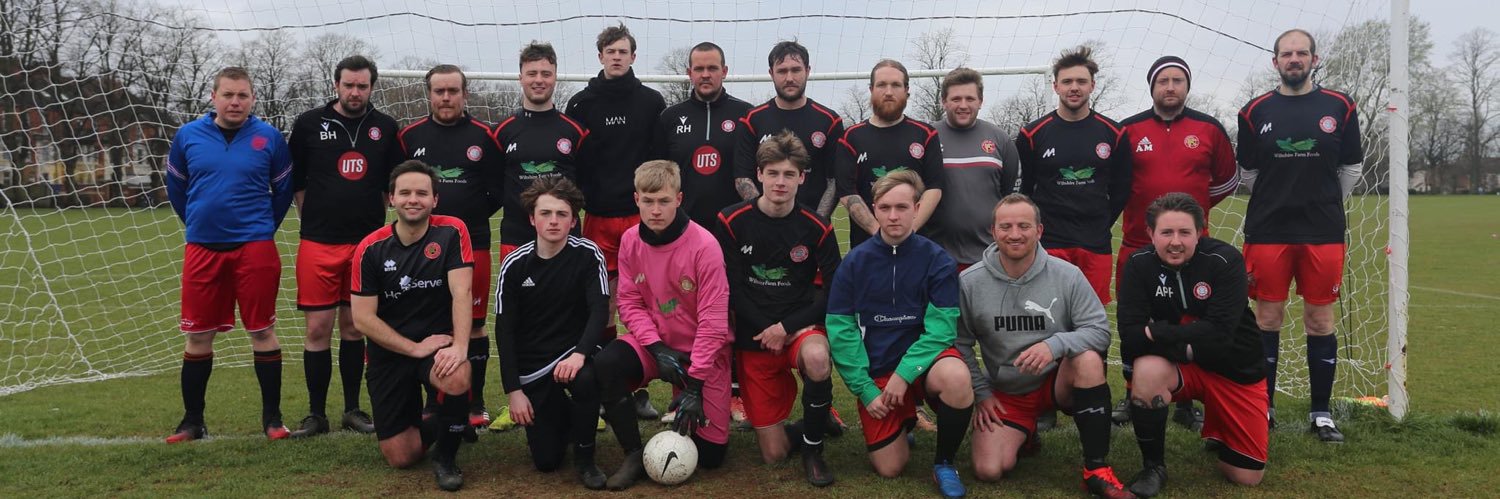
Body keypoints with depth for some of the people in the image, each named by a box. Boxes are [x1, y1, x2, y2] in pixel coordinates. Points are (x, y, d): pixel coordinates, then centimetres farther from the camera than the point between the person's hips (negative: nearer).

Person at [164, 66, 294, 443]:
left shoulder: (269, 137, -1)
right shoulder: (188, 135, 3)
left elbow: (284, 189, 10)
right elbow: (175, 188, 17)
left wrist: (263, 227, 10)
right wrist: (199, 223, 16)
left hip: (255, 248, -2)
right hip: (202, 248, 2)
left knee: (263, 331, 2)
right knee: (197, 336, 7)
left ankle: (272, 417, 13)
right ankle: (192, 420, 20)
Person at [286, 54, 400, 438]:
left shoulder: (385, 127, 6)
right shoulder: (310, 124, 2)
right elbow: (295, 180, 8)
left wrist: (372, 219, 8)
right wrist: (316, 219, 6)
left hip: (367, 242, 2)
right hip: (319, 244, -1)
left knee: (354, 327, 9)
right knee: (318, 327, -1)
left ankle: (352, 409, 19)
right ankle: (316, 414, 10)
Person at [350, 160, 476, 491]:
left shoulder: (452, 232, -8)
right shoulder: (371, 249, -6)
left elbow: (461, 294, -16)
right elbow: (363, 318, -8)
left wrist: (460, 346, -29)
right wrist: (415, 348, -16)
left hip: (438, 344, -1)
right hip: (390, 354, 1)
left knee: (457, 379, -37)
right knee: (400, 458, -3)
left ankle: (445, 457, -7)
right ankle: (441, 425, 33)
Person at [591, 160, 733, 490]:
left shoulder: (704, 245, -21)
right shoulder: (630, 241, -7)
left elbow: (713, 321, -20)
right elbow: (630, 302, -3)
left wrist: (694, 384, -20)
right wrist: (657, 348, -19)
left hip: (703, 351, -3)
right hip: (655, 343, 3)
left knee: (710, 455, -4)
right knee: (605, 364, -30)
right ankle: (634, 455, -11)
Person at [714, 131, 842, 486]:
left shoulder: (817, 228, -5)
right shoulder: (732, 222, -6)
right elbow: (731, 288, -3)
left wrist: (786, 327, -14)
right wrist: (765, 330, -12)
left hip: (801, 326, 0)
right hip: (753, 337, 1)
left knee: (816, 358, -39)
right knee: (773, 454, -2)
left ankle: (813, 447, -13)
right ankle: (812, 426, 34)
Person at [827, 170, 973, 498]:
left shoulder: (937, 260, -8)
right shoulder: (855, 262, -4)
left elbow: (941, 328, -13)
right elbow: (841, 331, -5)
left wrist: (904, 374, -23)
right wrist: (865, 390, -11)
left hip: (921, 362, -1)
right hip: (876, 373, 1)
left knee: (955, 376, -36)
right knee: (890, 468, -4)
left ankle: (944, 462, -9)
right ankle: (905, 420, 32)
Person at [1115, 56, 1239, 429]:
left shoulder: (1209, 129, 5)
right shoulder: (1128, 129, 3)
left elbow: (1228, 180, 16)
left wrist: (1194, 206, 12)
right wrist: (1133, 205, 8)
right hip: (1137, 245, 0)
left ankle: (1186, 402, 13)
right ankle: (1132, 397, 19)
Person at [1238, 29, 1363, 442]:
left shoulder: (1339, 108, 3)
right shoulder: (1256, 111, 3)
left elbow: (1352, 168, 11)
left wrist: (1324, 205, 13)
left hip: (1323, 234, 0)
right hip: (1267, 233, 0)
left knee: (1320, 322, 4)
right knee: (1267, 320, 5)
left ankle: (1321, 413, 15)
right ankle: (1264, 407, 16)